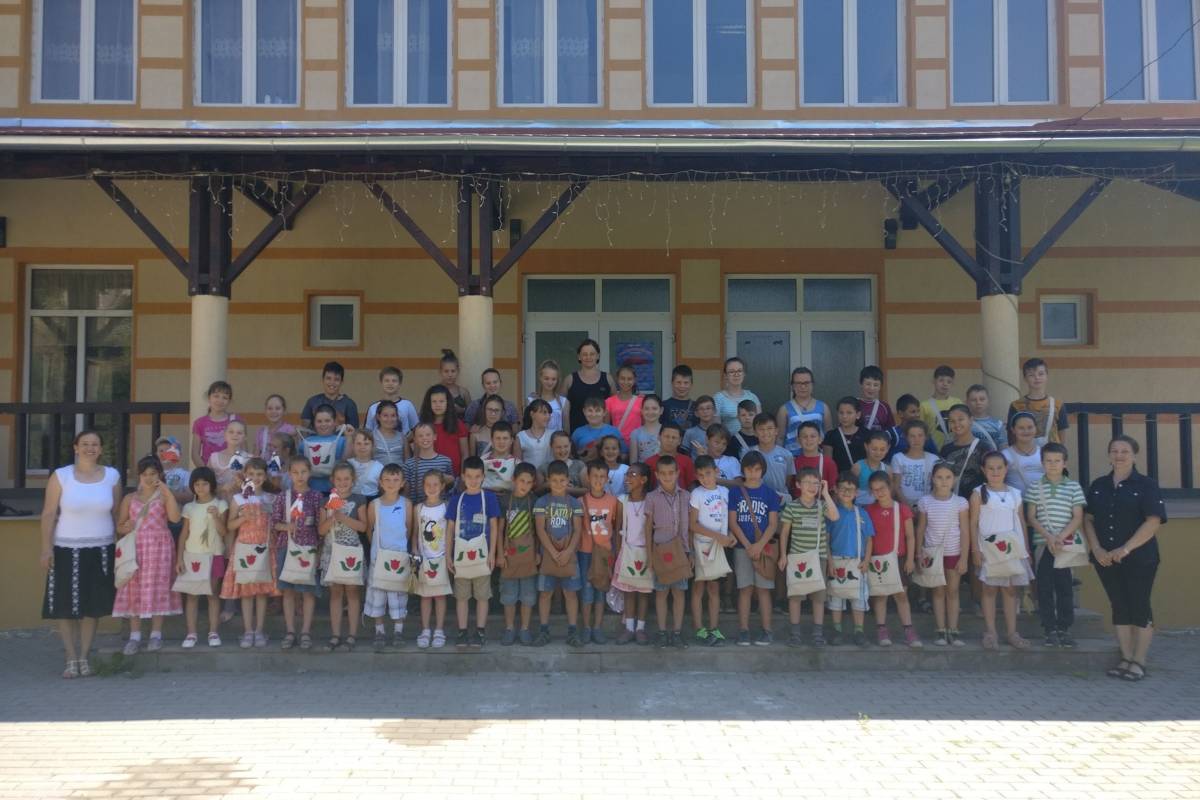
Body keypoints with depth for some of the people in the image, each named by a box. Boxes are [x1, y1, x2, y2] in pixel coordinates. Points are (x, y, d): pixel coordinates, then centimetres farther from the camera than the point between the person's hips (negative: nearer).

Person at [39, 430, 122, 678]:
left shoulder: (112, 476, 4)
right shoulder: (60, 476, -2)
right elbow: (49, 514, -2)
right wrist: (46, 548, -9)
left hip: (101, 551, 2)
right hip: (66, 550, -1)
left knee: (93, 606, 5)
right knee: (66, 606, 1)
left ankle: (84, 657, 17)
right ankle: (71, 659, 12)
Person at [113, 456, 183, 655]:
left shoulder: (164, 496, 2)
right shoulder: (130, 498, 10)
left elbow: (175, 518, -15)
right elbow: (119, 525, 13)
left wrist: (167, 491, -18)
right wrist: (125, 527, -11)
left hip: (159, 547, -2)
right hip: (135, 547, 2)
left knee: (157, 588, -1)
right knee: (134, 589, 1)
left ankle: (156, 634, 8)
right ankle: (135, 636, 8)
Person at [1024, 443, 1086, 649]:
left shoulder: (1073, 487, 4)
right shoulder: (1035, 487, 4)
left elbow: (1077, 518, 0)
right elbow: (1031, 517, 2)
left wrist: (1060, 537, -12)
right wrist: (1048, 537, -11)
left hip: (1066, 544, 0)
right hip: (1042, 544, 0)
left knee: (1065, 587, 2)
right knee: (1045, 587, 2)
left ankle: (1064, 629, 11)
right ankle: (1050, 630, 9)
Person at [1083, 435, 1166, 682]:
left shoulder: (1146, 485, -4)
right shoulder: (1098, 486, 9)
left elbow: (1154, 521, -12)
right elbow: (1088, 519, 8)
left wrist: (1126, 548, -19)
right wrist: (1097, 549, -7)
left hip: (1139, 558, -4)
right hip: (1106, 559, 4)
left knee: (1139, 608, 0)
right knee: (1119, 607, 9)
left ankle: (1139, 662, 8)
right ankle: (1126, 659, 17)